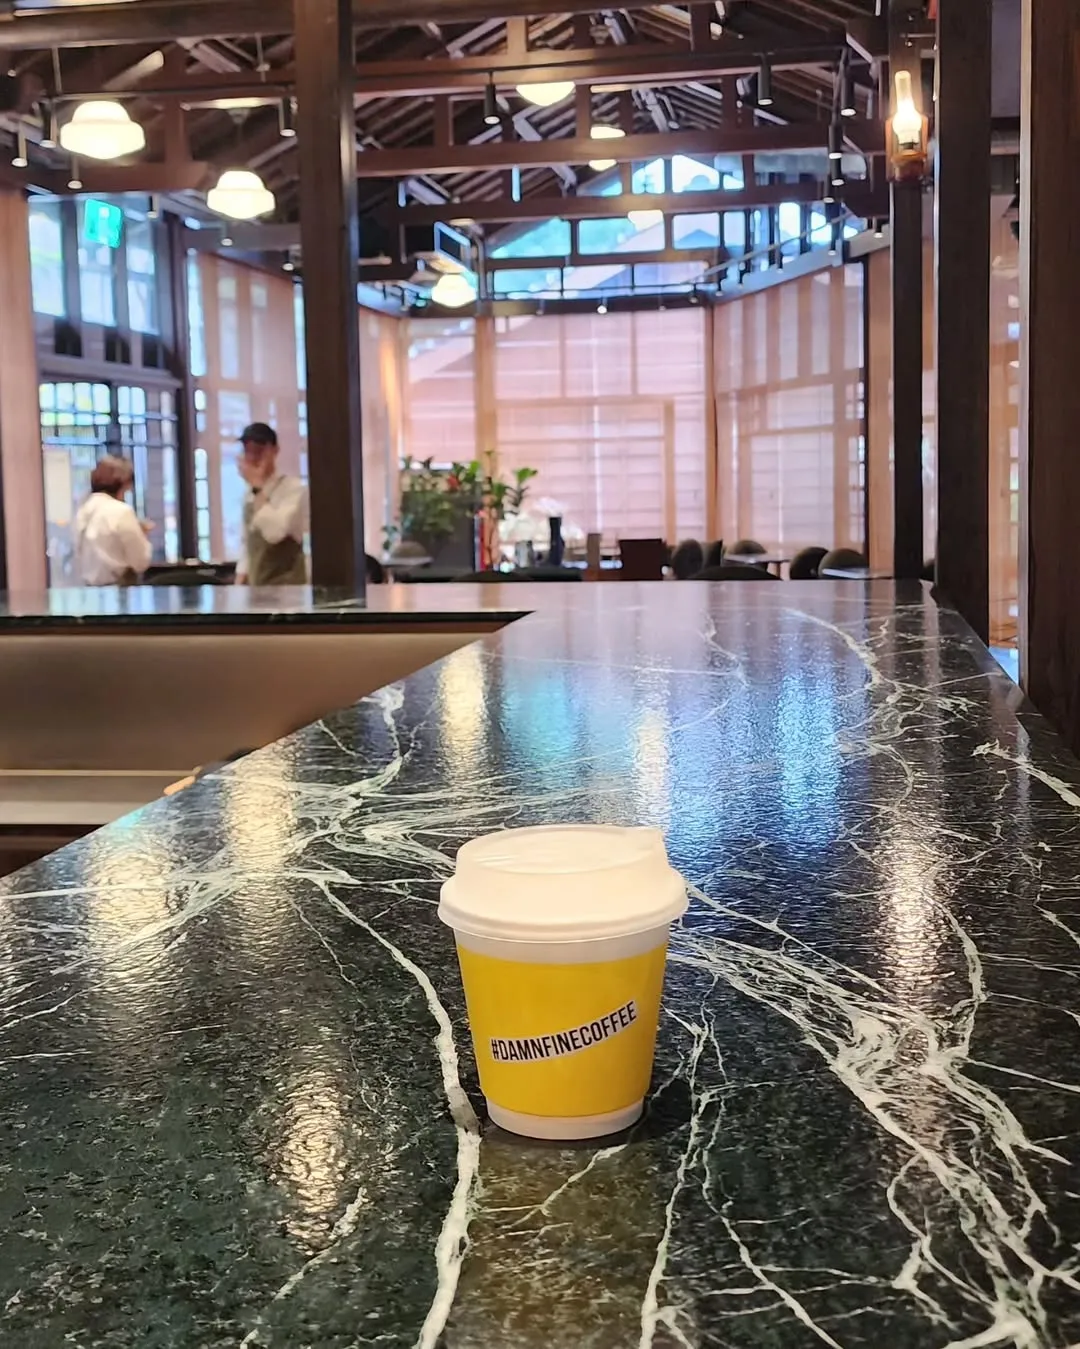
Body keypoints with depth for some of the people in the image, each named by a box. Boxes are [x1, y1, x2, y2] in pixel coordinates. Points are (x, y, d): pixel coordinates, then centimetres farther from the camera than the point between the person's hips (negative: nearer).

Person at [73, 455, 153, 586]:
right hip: (118, 589, -7)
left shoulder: (82, 511, 9)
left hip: (90, 589, 7)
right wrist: (142, 535, 6)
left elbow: (79, 558, 13)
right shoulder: (121, 511, -12)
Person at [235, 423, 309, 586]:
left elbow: (274, 532, -25)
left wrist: (258, 487, -19)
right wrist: (240, 580, 9)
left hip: (286, 586, -7)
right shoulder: (250, 494, 12)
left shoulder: (293, 488, -10)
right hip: (255, 586, 7)